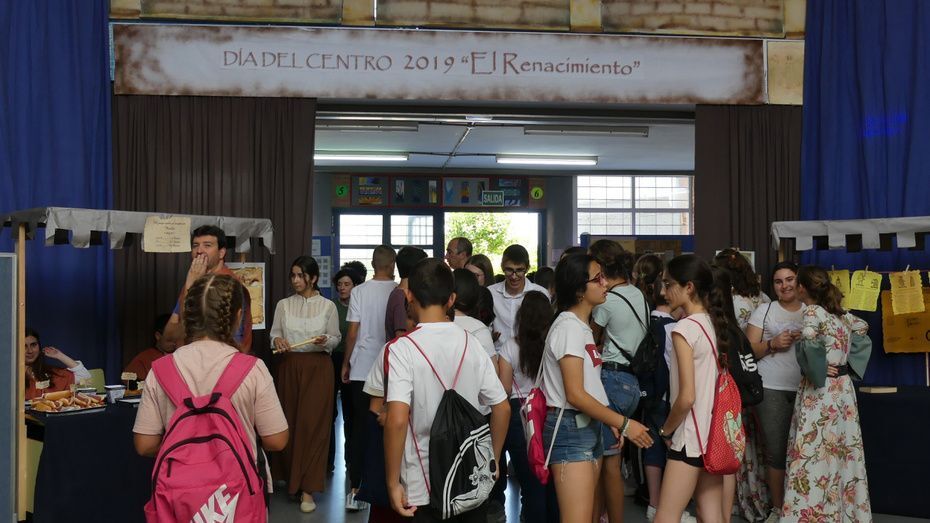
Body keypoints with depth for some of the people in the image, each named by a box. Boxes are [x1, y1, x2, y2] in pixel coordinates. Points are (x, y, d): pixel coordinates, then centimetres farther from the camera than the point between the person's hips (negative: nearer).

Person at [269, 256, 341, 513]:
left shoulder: (328, 306, 0)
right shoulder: (283, 305, 5)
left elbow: (336, 338, 4)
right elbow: (274, 333, 8)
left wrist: (325, 340, -17)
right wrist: (277, 340, -14)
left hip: (318, 367, -2)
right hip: (289, 366, 2)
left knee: (312, 424, -5)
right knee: (289, 421, 7)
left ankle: (307, 488, -2)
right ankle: (291, 476, 25)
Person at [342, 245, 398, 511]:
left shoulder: (359, 291, -2)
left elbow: (353, 332, -2)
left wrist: (346, 362, 10)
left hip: (362, 369, 1)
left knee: (360, 427, 6)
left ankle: (355, 490, 5)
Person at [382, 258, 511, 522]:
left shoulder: (400, 349, -14)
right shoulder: (472, 344, -1)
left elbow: (397, 419, -23)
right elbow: (502, 408, 3)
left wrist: (392, 483, -14)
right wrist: (493, 460, 15)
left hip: (425, 488, -4)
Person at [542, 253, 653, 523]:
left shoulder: (582, 326, 16)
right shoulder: (568, 327, -14)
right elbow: (575, 395, -19)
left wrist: (610, 422, 9)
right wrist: (623, 423, -15)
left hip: (588, 427, 10)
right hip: (570, 429, -10)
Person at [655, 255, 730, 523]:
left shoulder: (685, 328, -16)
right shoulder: (715, 323, 7)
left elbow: (686, 397, -19)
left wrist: (666, 429, -4)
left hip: (692, 437, -8)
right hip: (715, 433, 8)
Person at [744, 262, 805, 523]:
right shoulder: (764, 310, 7)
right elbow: (748, 350, 3)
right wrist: (772, 344, -13)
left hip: (805, 390, 1)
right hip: (772, 389, -1)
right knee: (775, 450, 0)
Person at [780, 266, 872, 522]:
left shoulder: (812, 312, -12)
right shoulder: (842, 314, 10)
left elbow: (809, 347, -28)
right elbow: (863, 337, 19)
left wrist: (818, 373, -14)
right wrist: (848, 365, 12)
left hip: (820, 393, -7)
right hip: (844, 389, 8)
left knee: (814, 455, -3)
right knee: (843, 454, 12)